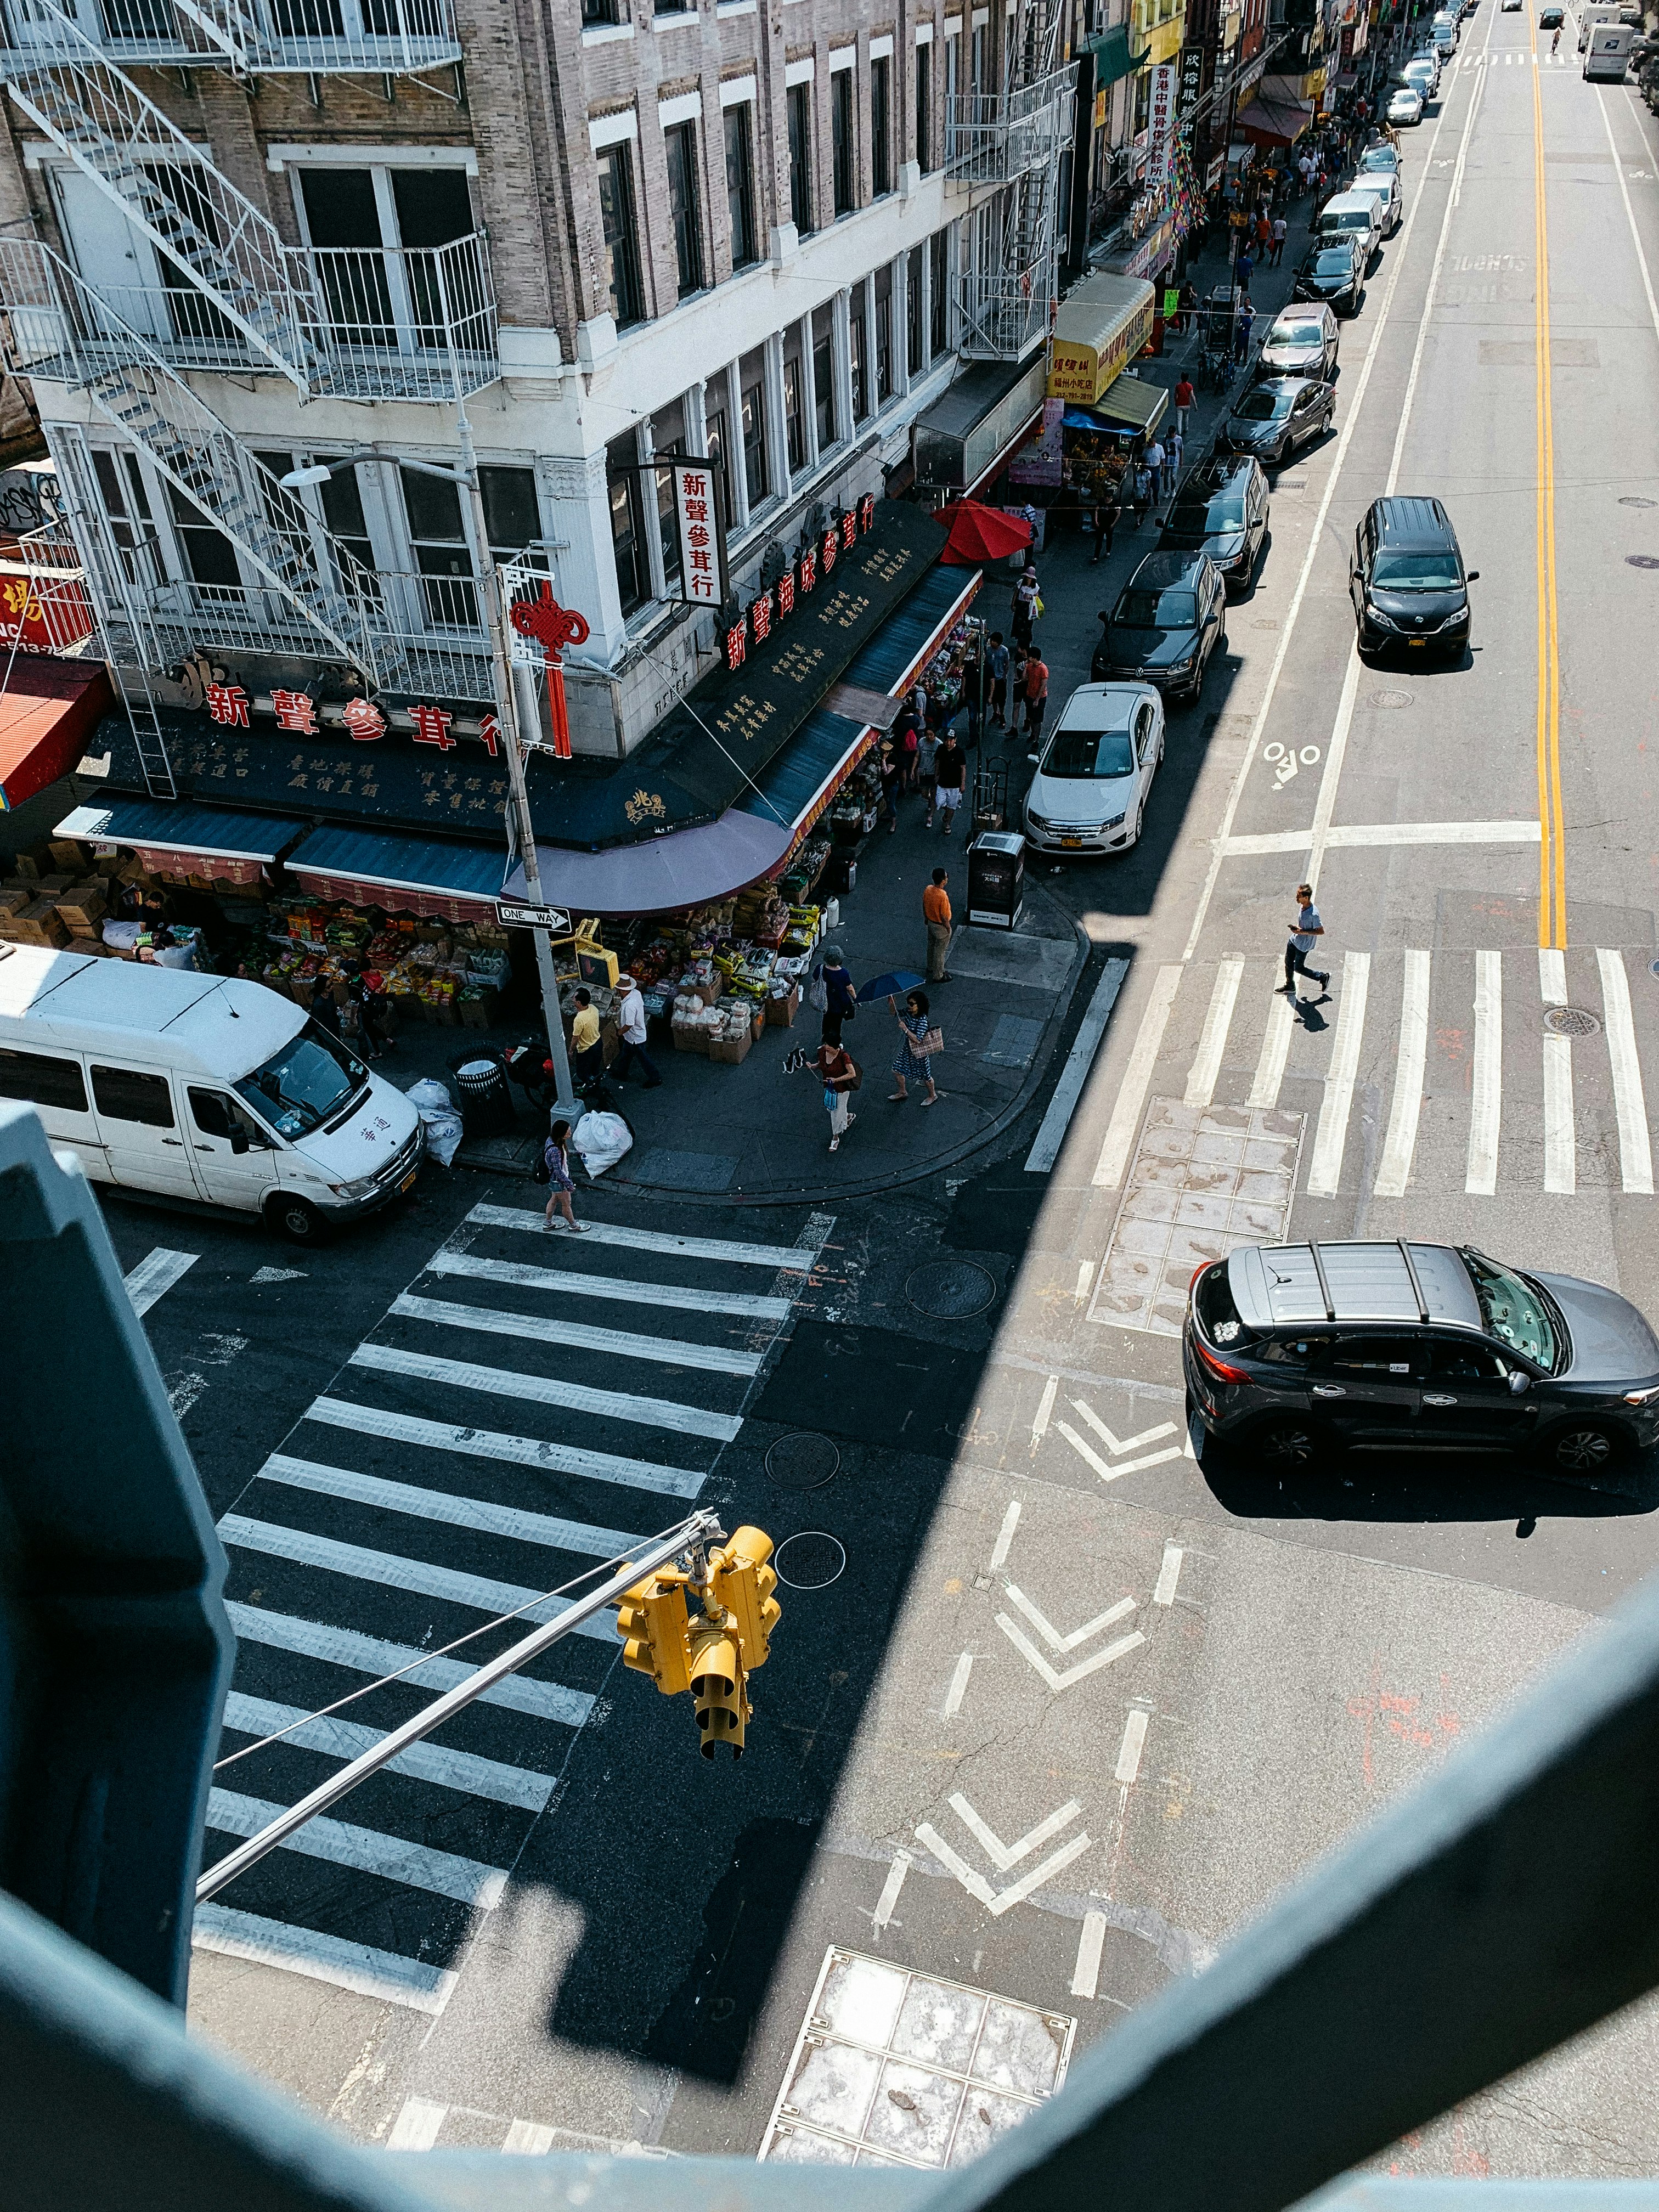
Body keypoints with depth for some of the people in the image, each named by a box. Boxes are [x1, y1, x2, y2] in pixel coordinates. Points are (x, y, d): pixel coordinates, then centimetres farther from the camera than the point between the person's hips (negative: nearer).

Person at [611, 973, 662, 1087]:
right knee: (626, 1053, 29)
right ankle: (621, 1072, 50)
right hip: (634, 1034, 9)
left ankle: (654, 1079, 29)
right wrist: (621, 1006, 2)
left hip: (635, 1037, -9)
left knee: (643, 1058, 12)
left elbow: (629, 1025, -32)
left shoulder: (629, 1006, -40)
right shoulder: (636, 993, -13)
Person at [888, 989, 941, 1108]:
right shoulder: (908, 1013, -10)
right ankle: (902, 1092, 40)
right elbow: (895, 1013, 8)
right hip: (908, 1049, 8)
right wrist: (892, 1005, -13)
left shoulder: (922, 1020, -32)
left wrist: (905, 1029, -37)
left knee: (925, 1075, 12)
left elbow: (917, 1040, -35)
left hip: (920, 1052, -8)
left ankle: (933, 1096, 37)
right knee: (897, 1070, 17)